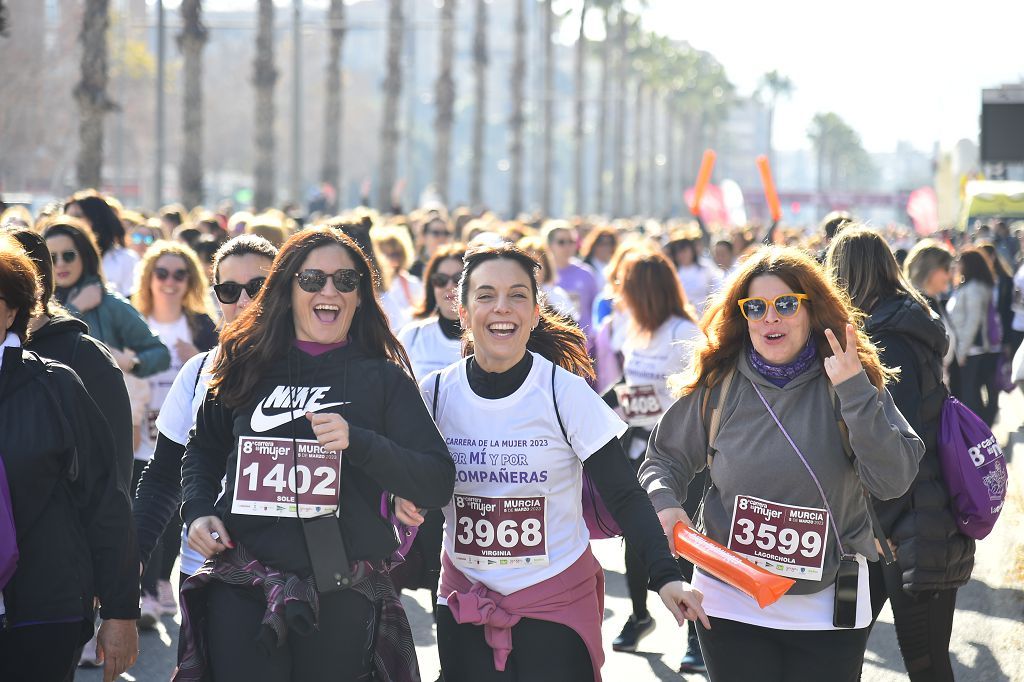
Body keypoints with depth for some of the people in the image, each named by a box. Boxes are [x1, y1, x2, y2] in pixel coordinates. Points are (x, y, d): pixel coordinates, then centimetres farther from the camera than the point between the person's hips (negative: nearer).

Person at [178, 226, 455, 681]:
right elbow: (204, 450, 23)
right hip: (239, 590, 1)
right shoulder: (248, 365, 8)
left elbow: (438, 485, -6)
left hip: (342, 596, -1)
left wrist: (356, 442, -19)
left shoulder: (382, 378, 1)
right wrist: (197, 510, 4)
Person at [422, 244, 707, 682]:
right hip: (464, 603, 3)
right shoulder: (436, 394, -3)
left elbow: (624, 496, -10)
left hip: (558, 601, -2)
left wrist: (665, 576, -22)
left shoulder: (565, 393, -11)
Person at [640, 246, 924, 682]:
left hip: (829, 608, -1)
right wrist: (665, 503, -9)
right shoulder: (716, 385, -2)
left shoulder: (854, 384, -6)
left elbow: (893, 480, -17)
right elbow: (666, 457, 11)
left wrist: (856, 392, -24)